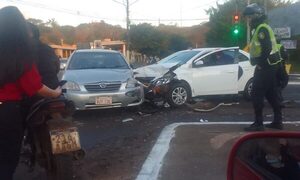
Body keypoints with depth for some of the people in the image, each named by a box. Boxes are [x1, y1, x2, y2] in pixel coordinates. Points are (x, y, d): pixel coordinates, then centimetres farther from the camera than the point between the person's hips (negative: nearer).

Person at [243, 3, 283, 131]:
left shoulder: (262, 29, -14)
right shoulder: (262, 28, 18)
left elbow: (267, 48, -24)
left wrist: (260, 63, -18)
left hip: (265, 67, -10)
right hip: (269, 66, 10)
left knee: (256, 94, -7)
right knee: (271, 95, 14)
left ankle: (258, 123, -2)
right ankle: (278, 121, 21)